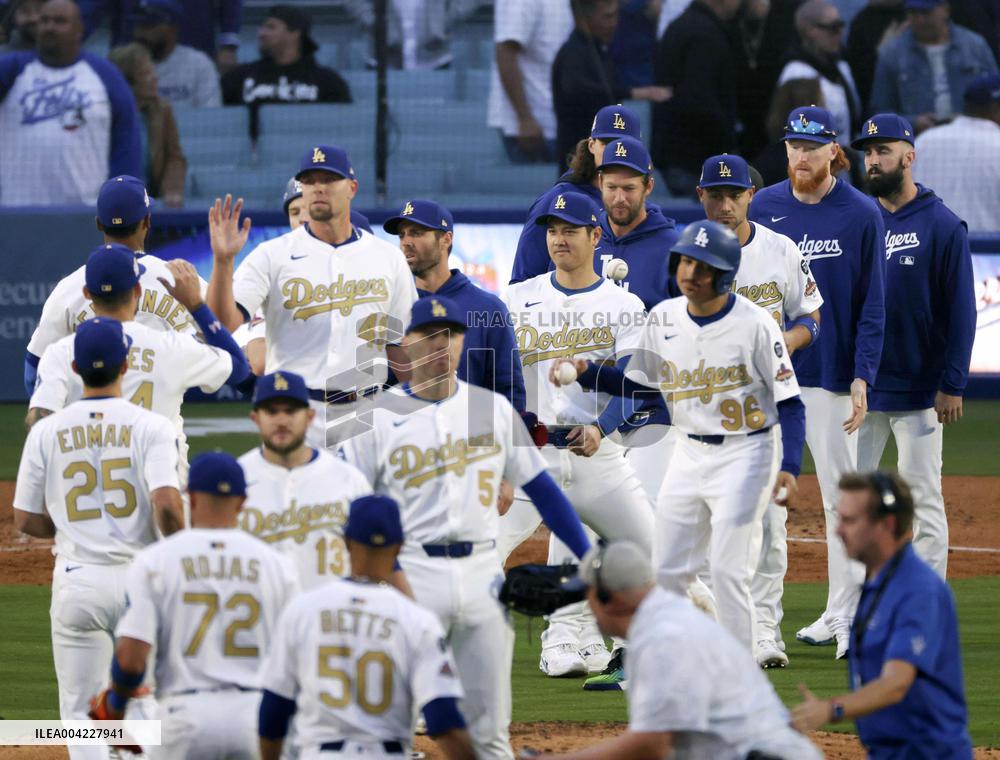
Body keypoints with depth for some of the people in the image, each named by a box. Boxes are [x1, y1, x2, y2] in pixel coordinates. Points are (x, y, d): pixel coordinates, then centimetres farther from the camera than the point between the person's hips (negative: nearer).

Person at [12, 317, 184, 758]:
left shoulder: (47, 432, 2)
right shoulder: (150, 427, -6)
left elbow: (25, 520, 5)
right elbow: (166, 504, -19)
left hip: (75, 581, 1)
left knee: (81, 715, 5)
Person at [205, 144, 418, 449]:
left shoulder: (388, 259, 10)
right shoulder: (272, 255, 2)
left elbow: (402, 345, 12)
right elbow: (225, 322, -10)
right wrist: (222, 261, -25)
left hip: (364, 412, 2)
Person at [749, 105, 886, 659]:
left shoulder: (861, 215, -3)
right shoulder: (762, 208, 5)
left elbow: (872, 303, -2)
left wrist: (862, 376, -10)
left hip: (831, 376, -3)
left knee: (840, 491, 1)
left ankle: (844, 615, 8)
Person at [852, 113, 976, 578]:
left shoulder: (941, 226, -5)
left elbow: (960, 309, -6)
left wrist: (953, 385, -12)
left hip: (919, 392, -4)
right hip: (861, 389, 4)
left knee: (923, 498, -3)